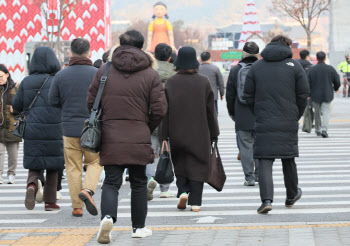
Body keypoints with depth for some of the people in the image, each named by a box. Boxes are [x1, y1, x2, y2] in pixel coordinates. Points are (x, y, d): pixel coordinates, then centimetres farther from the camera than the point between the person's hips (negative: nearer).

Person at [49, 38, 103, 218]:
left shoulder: (61, 75, -1)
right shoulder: (97, 74, -6)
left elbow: (53, 101, 2)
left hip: (69, 128, 1)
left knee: (73, 168, 8)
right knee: (95, 162, 13)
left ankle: (77, 207, 8)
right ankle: (87, 190, -13)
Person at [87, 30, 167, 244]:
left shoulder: (104, 71, 3)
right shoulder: (150, 74, -2)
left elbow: (91, 102, 6)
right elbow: (160, 110, -5)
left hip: (110, 139, 1)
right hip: (139, 140, -1)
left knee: (111, 182, 4)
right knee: (139, 183, 14)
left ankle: (108, 216, -22)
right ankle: (139, 227, 21)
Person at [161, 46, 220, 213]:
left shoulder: (171, 82, -4)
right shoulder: (203, 82, -3)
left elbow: (166, 111, -4)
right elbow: (210, 110, 0)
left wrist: (165, 136, 0)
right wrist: (213, 134, 8)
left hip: (177, 132, 0)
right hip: (199, 133, 0)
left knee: (180, 164, 16)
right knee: (197, 164, 5)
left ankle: (183, 191, -4)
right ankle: (195, 202, 1)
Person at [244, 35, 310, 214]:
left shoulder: (256, 67, 5)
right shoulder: (294, 65, 1)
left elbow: (248, 95, 4)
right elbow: (303, 94, 0)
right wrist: (296, 116, 13)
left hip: (264, 124, 0)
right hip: (288, 125, 0)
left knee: (264, 161, -3)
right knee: (288, 160, 16)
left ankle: (266, 199, -19)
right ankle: (291, 197, 31)